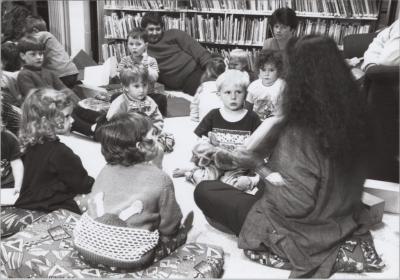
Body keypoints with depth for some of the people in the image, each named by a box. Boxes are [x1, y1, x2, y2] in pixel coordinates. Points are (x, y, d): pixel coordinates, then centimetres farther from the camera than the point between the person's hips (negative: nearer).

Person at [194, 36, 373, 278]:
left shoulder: (301, 131, -31)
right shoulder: (350, 112, -7)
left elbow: (295, 205, -28)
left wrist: (259, 166, -16)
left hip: (304, 235, -8)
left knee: (204, 190, 0)